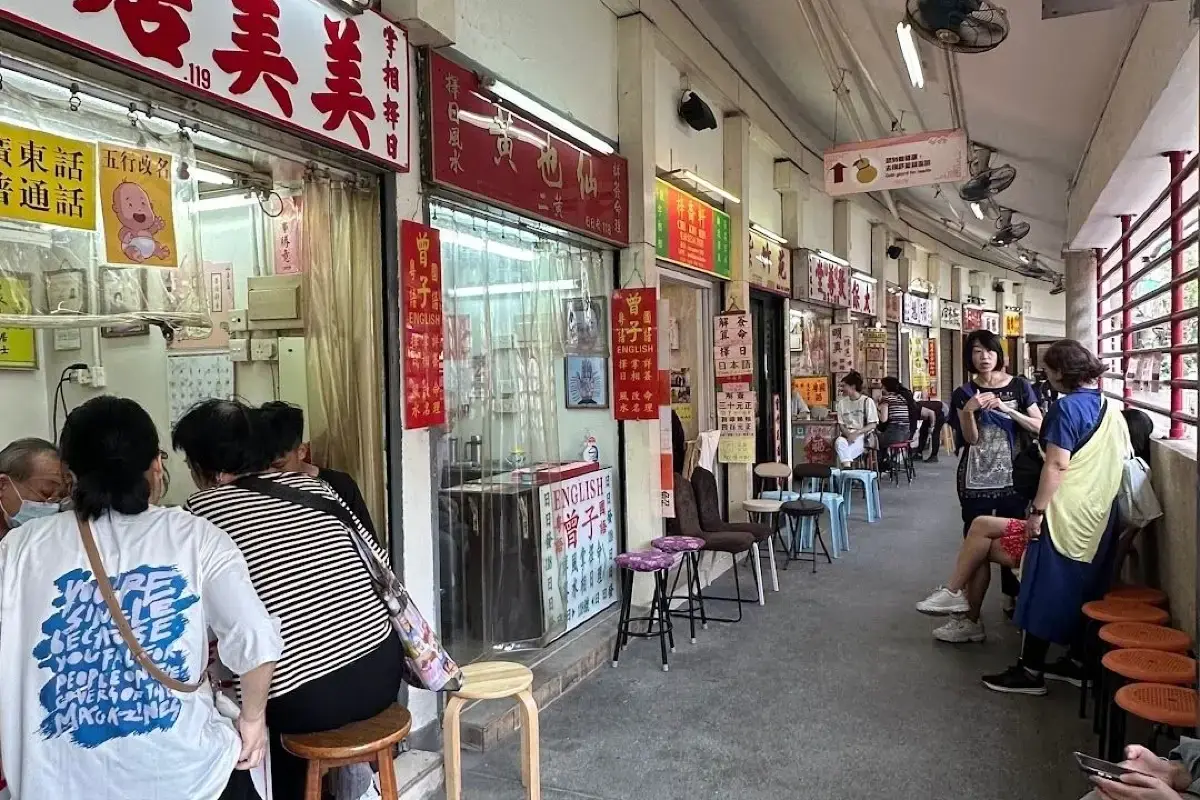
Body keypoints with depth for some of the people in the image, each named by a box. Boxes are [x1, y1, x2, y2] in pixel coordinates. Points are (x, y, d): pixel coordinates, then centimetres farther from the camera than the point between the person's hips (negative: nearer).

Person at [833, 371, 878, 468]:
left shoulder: (867, 401, 1)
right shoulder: (842, 402, 14)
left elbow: (873, 425, -5)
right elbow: (841, 424, 10)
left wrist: (856, 433, -18)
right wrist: (848, 434, -11)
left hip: (863, 435, -4)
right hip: (847, 434, 4)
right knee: (839, 441, -34)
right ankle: (847, 468, -38)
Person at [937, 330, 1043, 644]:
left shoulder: (1019, 387, 3)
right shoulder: (964, 394, 4)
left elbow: (1040, 427, -2)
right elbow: (971, 438, -3)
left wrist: (1007, 409, -15)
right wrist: (969, 412, -21)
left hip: (1013, 479, 0)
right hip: (976, 481, 0)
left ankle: (1013, 599, 22)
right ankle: (971, 618, 2)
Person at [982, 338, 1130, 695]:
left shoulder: (1067, 407, -15)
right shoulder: (1111, 408, 10)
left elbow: (1057, 465, -20)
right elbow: (1124, 456, 18)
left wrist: (1037, 511, -17)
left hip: (1066, 514, -8)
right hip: (1100, 515, 8)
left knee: (1045, 589, -2)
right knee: (1085, 589, 16)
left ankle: (1030, 671, 3)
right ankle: (1078, 662, 24)